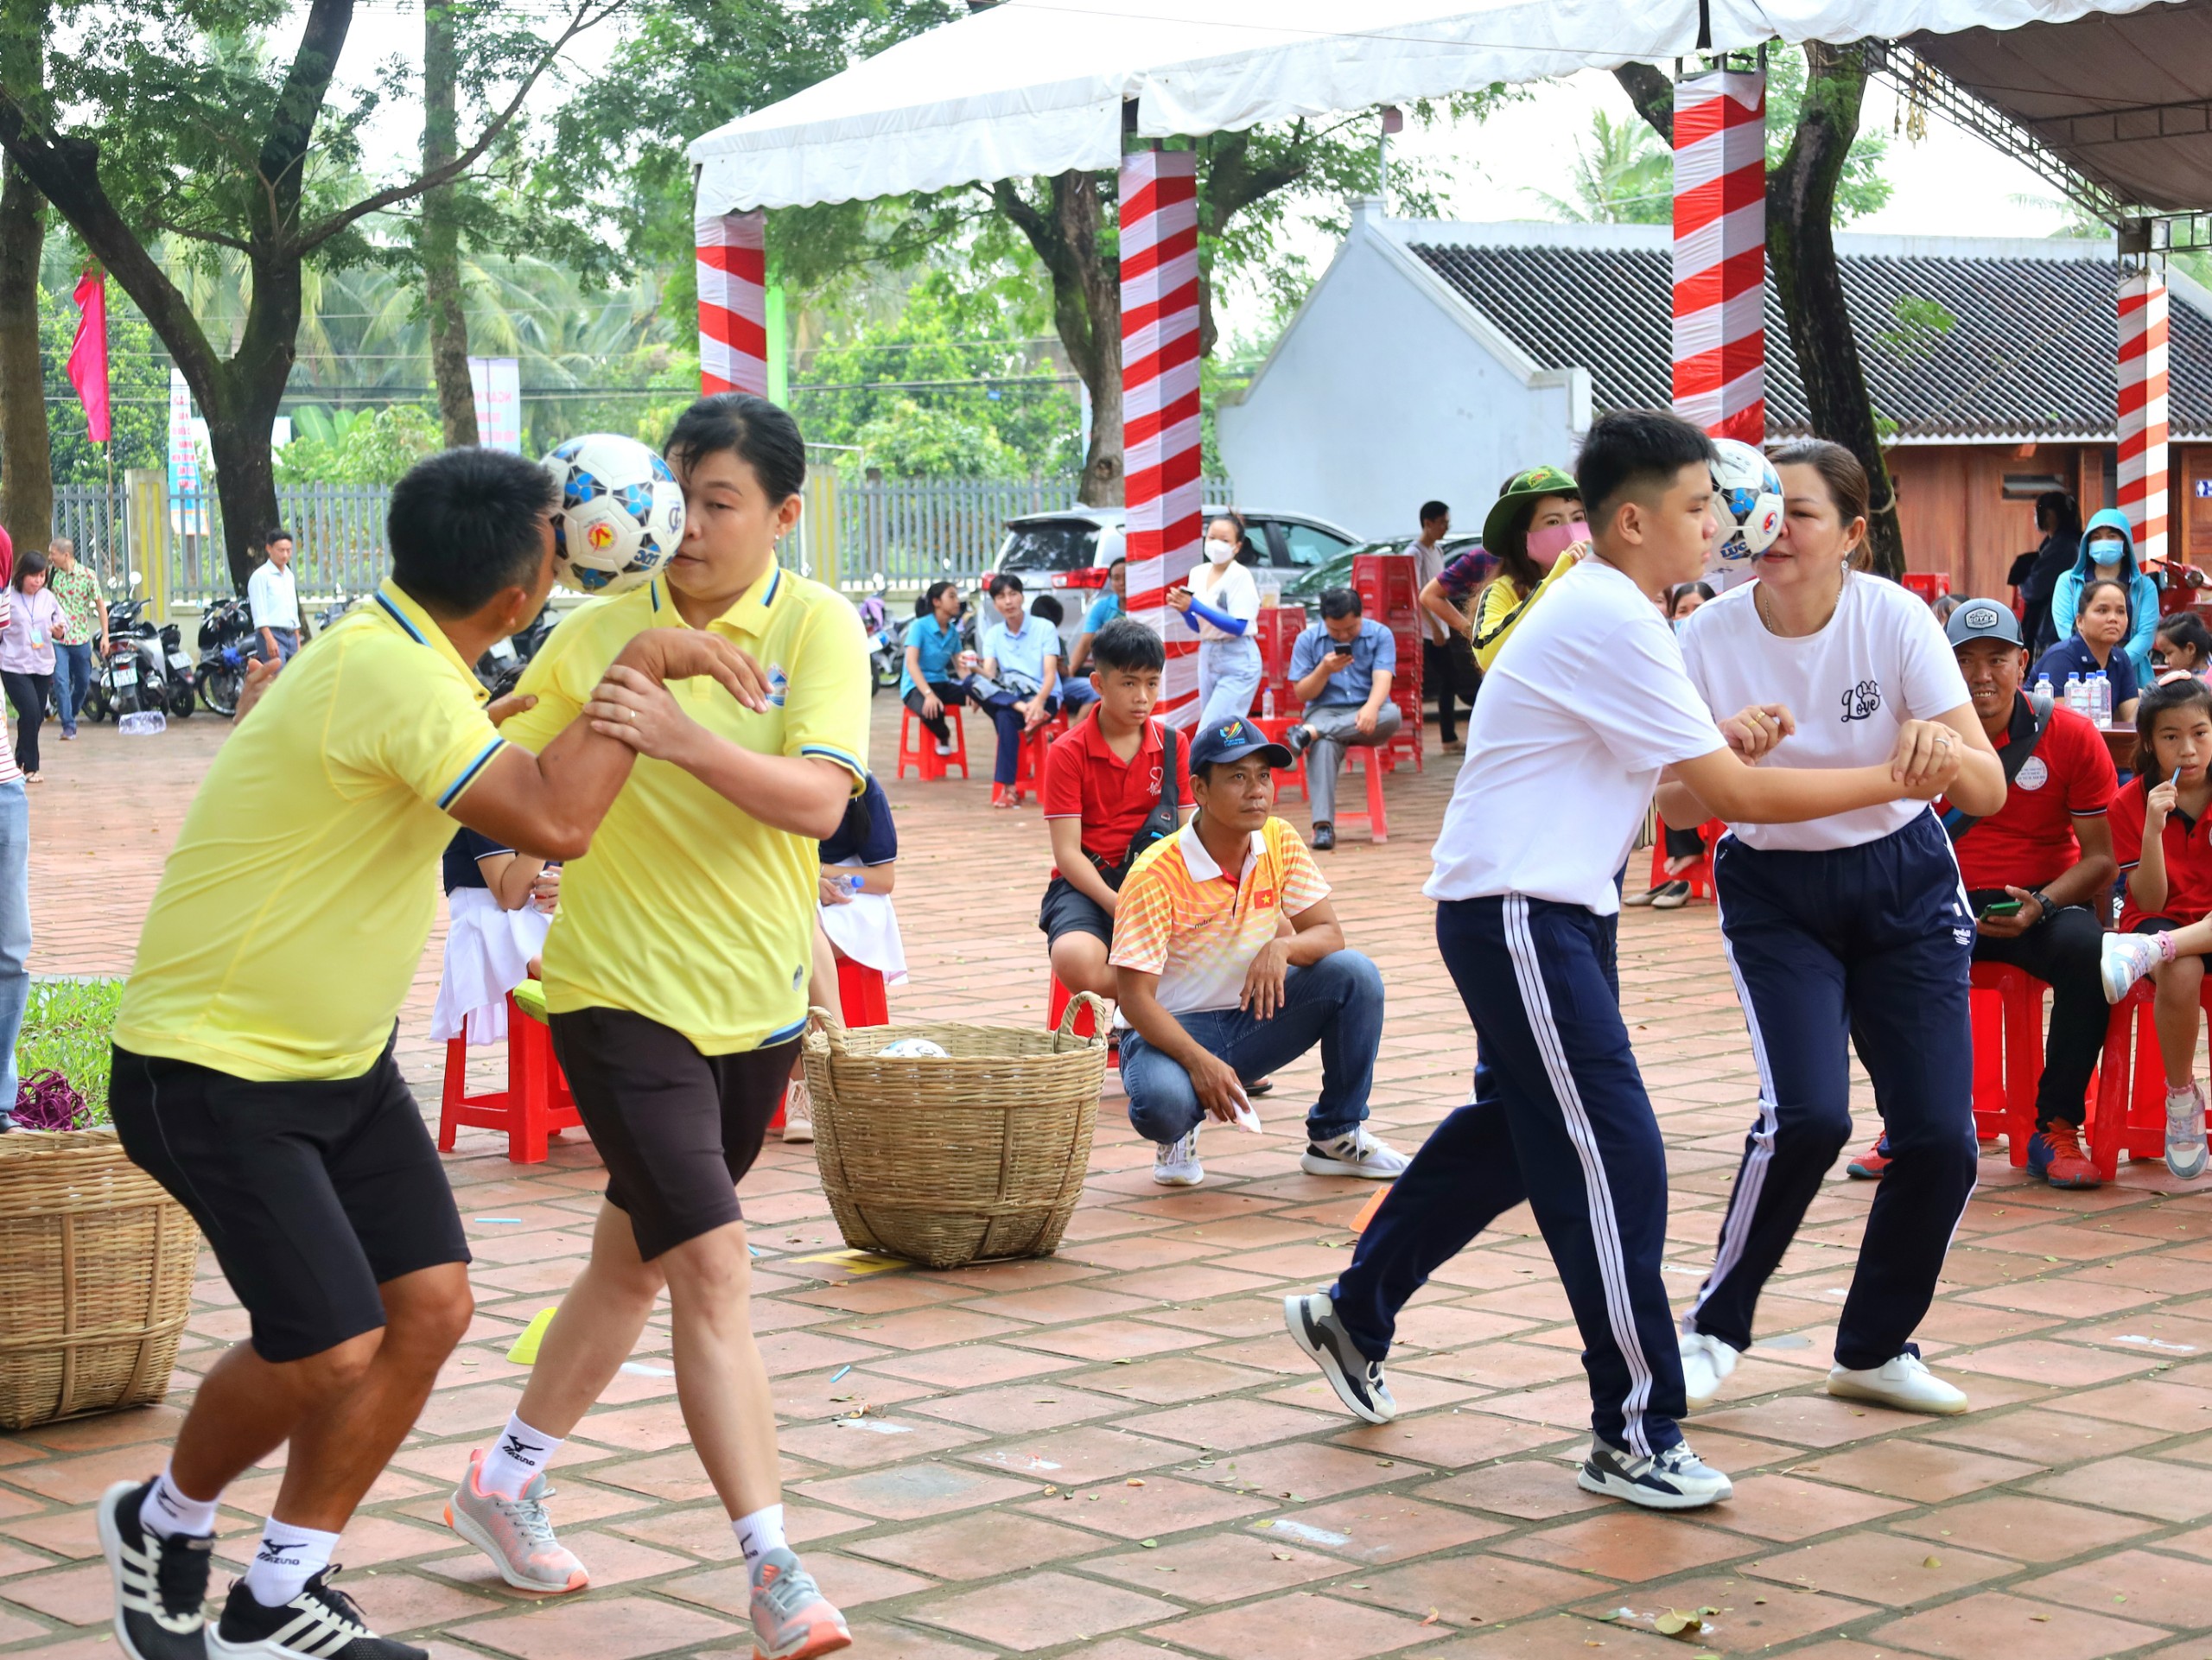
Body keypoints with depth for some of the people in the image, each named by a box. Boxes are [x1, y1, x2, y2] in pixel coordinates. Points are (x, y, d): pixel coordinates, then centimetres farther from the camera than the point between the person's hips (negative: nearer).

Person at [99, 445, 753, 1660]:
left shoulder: (391, 643, 2)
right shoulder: (392, 678, -28)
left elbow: (270, 692, 25)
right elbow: (556, 821, -37)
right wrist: (643, 667, -27)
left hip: (341, 1057, 10)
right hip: (212, 1069, -10)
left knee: (429, 1303, 1)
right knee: (330, 1348, -13)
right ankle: (162, 1523, 18)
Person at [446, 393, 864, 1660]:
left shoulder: (819, 627, -6)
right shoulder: (599, 632, -5)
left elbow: (818, 800, -20)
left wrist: (682, 736, -32)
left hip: (758, 1004, 3)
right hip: (624, 995, -3)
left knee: (636, 1265, 17)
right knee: (717, 1269, -14)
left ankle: (508, 1483, 37)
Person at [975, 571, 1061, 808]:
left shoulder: (1044, 628, -1)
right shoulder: (993, 634, 9)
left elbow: (1050, 673, -10)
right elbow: (990, 674, -3)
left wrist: (1039, 701, -31)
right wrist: (975, 669, -29)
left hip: (1043, 698, -4)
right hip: (1006, 695, 4)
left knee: (1005, 716, -37)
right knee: (972, 684, -27)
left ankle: (1005, 785, -36)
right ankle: (1024, 710, -41)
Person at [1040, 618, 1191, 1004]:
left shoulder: (1174, 746, 6)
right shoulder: (1067, 752, -5)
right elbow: (1067, 852, -10)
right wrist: (1117, 905, -25)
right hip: (1088, 884, -3)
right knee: (1075, 960, -38)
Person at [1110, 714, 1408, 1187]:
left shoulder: (1279, 842, -5)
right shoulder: (1157, 874, -21)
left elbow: (1329, 935, -3)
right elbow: (1134, 997, -21)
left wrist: (1282, 947, -27)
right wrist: (1200, 1062, -35)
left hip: (1251, 1018, 5)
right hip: (1170, 1029, -5)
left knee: (1355, 975, -18)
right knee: (1161, 1103, -38)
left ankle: (1336, 1136, -2)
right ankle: (1177, 1135, 3)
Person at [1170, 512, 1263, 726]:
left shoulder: (1240, 576, -11)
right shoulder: (1198, 573, 7)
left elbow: (1238, 627, -19)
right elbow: (1197, 626, 13)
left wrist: (1194, 606, -23)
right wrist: (1184, 609, -9)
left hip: (1238, 661, -7)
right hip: (1207, 655, 7)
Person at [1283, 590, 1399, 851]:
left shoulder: (1380, 635, 1)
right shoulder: (1308, 640, 3)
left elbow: (1382, 678, -14)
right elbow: (1302, 694, 3)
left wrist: (1371, 708, -36)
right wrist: (1324, 670, -17)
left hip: (1367, 713, 1)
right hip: (1325, 712, -1)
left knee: (1392, 715, -36)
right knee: (1323, 745, -38)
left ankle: (1309, 732, -37)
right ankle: (1322, 825, -46)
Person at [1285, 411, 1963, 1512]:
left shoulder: (1608, 614, 13)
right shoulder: (1608, 623, -19)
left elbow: (1683, 762, 19)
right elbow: (1733, 795, -18)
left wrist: (1719, 737, -2)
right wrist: (1891, 782, -11)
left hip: (1553, 912, 11)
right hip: (1516, 914, -11)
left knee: (1512, 1132, 21)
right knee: (1615, 1164, -10)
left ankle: (1352, 1315, 35)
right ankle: (1634, 1438, -4)